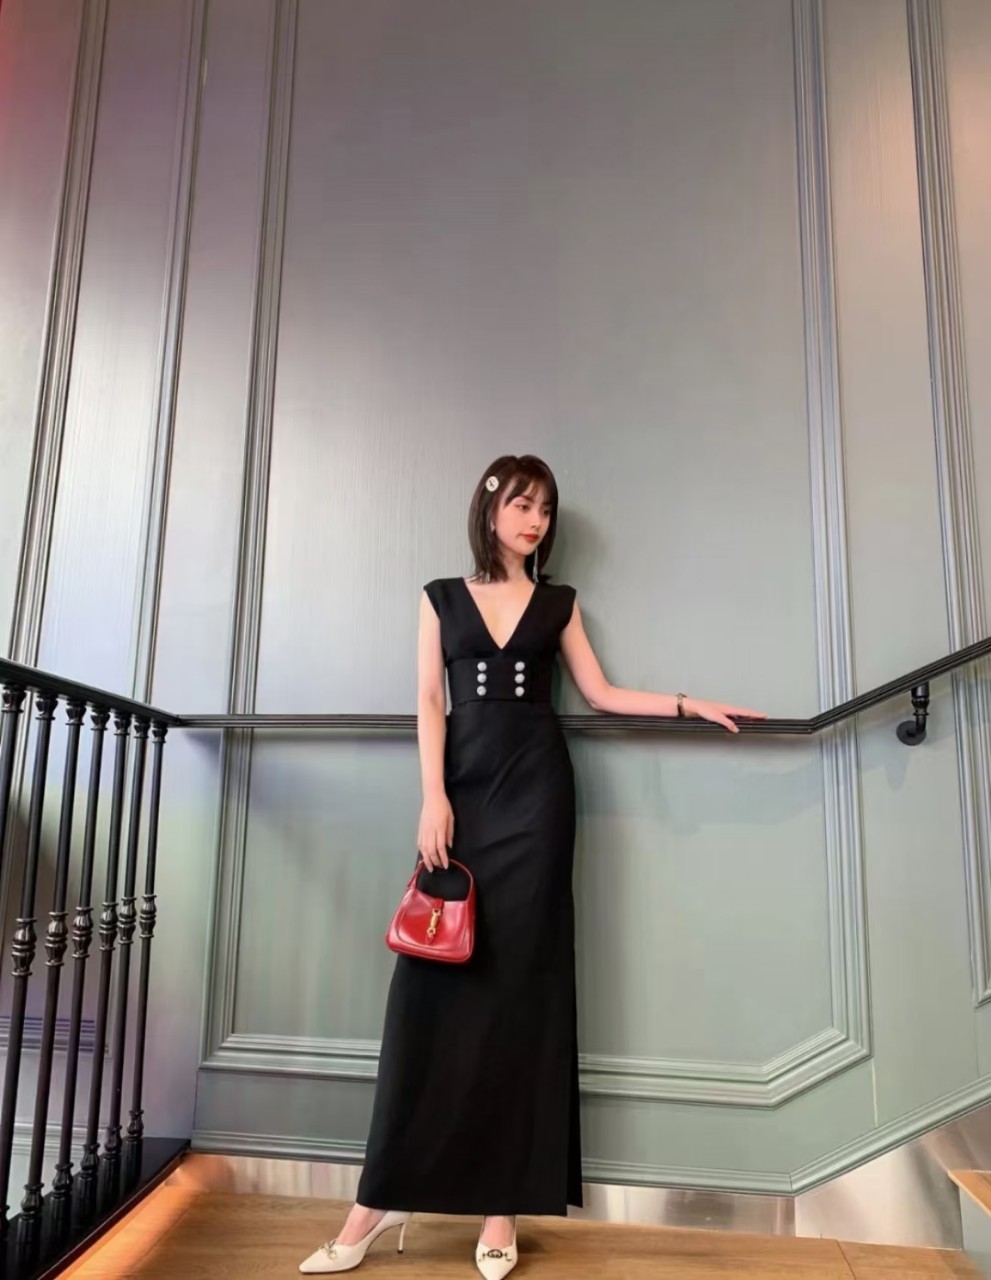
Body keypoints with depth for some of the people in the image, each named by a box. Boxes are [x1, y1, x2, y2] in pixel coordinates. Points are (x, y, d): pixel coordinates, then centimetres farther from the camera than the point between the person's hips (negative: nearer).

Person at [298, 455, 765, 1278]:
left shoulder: (559, 602, 13)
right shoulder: (442, 597, 11)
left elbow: (601, 694, 13)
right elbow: (430, 703, 3)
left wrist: (689, 705, 5)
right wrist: (434, 798, -7)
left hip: (536, 788, 0)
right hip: (465, 788, 0)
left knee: (519, 978, 0)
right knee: (433, 978, -4)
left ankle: (503, 1200, 8)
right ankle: (388, 1196, 6)